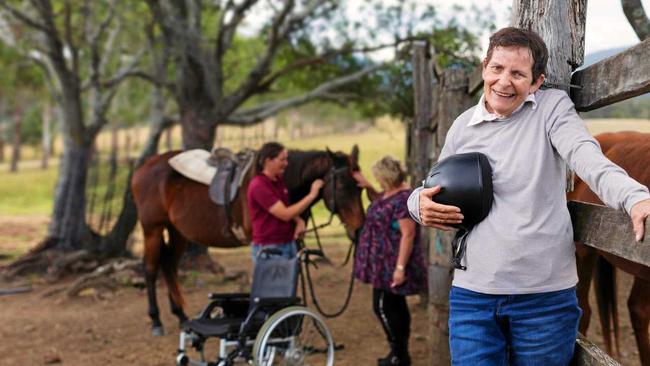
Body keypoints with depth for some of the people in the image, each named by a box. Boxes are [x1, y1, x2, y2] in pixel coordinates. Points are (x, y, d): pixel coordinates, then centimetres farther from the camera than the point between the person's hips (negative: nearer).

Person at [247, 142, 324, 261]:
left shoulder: (278, 181, 8)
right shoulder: (258, 186, -18)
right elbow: (285, 214, -21)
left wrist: (299, 221, -2)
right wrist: (311, 195, -18)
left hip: (289, 244, 9)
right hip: (269, 248, -9)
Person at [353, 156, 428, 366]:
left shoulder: (403, 199, -21)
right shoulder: (390, 193, 9)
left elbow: (408, 234, -25)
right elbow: (379, 203, 33)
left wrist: (400, 268, -27)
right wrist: (367, 187, 13)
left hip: (392, 265, -10)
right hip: (386, 263, 10)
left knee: (383, 307, -4)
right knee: (396, 306, 14)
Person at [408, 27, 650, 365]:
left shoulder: (552, 106, 0)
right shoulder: (463, 126, 9)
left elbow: (588, 158, -18)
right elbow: (436, 194, 20)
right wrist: (420, 204, -4)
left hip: (547, 296, -2)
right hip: (472, 293, 2)